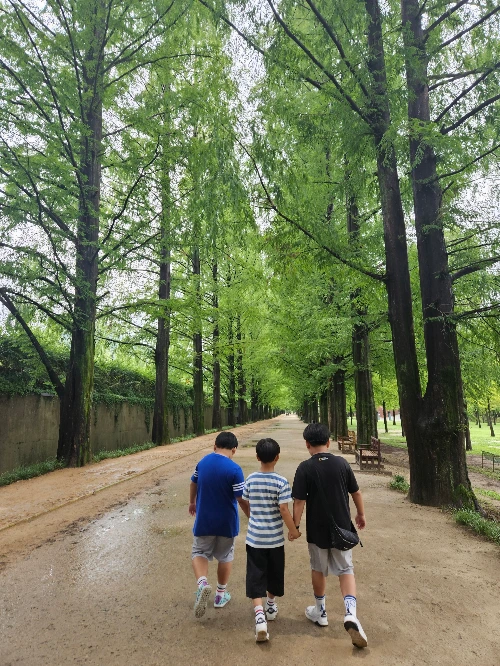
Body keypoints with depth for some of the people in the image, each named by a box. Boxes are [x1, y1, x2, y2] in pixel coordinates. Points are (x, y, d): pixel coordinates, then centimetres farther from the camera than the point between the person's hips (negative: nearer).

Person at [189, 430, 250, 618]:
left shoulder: (203, 462, -4)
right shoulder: (234, 469, -21)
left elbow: (193, 484, 12)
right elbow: (242, 499, -19)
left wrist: (192, 502, 31)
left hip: (204, 520, 2)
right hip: (226, 522, -2)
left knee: (199, 553, 18)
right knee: (225, 556, 20)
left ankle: (202, 583, -8)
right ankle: (221, 595, 31)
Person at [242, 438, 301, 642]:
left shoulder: (250, 480, -5)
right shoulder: (281, 482, -16)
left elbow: (247, 505, 7)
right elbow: (283, 510, -16)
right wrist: (294, 531, -1)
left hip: (254, 537, 1)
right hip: (275, 538, -1)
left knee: (255, 577, 6)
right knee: (274, 574, 21)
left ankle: (259, 615, -10)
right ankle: (271, 607, 40)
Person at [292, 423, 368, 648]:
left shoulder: (305, 468, -16)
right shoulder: (342, 463, -7)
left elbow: (299, 501, -16)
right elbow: (356, 493, 3)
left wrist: (295, 526, -4)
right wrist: (361, 514, 19)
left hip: (317, 530, -2)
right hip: (341, 527, 2)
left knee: (318, 570, 19)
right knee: (345, 570, 15)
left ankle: (320, 612, 34)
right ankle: (350, 613, -3)